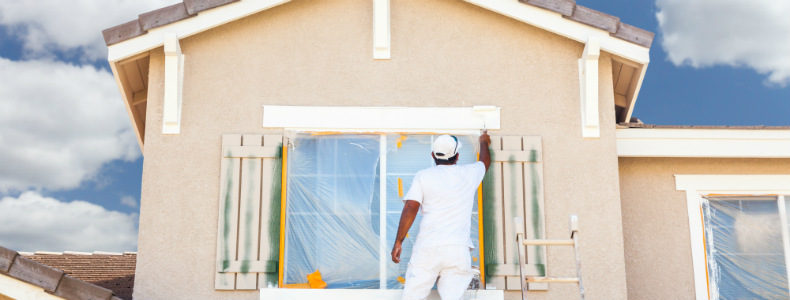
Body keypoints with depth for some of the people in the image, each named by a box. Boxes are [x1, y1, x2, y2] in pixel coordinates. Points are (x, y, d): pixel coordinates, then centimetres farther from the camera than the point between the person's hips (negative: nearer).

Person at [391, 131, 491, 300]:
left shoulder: (423, 176, 6)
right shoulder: (469, 174, 13)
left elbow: (410, 209, -3)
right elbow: (485, 161, 36)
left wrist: (398, 242, 1)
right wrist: (484, 142, 56)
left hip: (427, 247, -1)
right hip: (458, 249, 1)